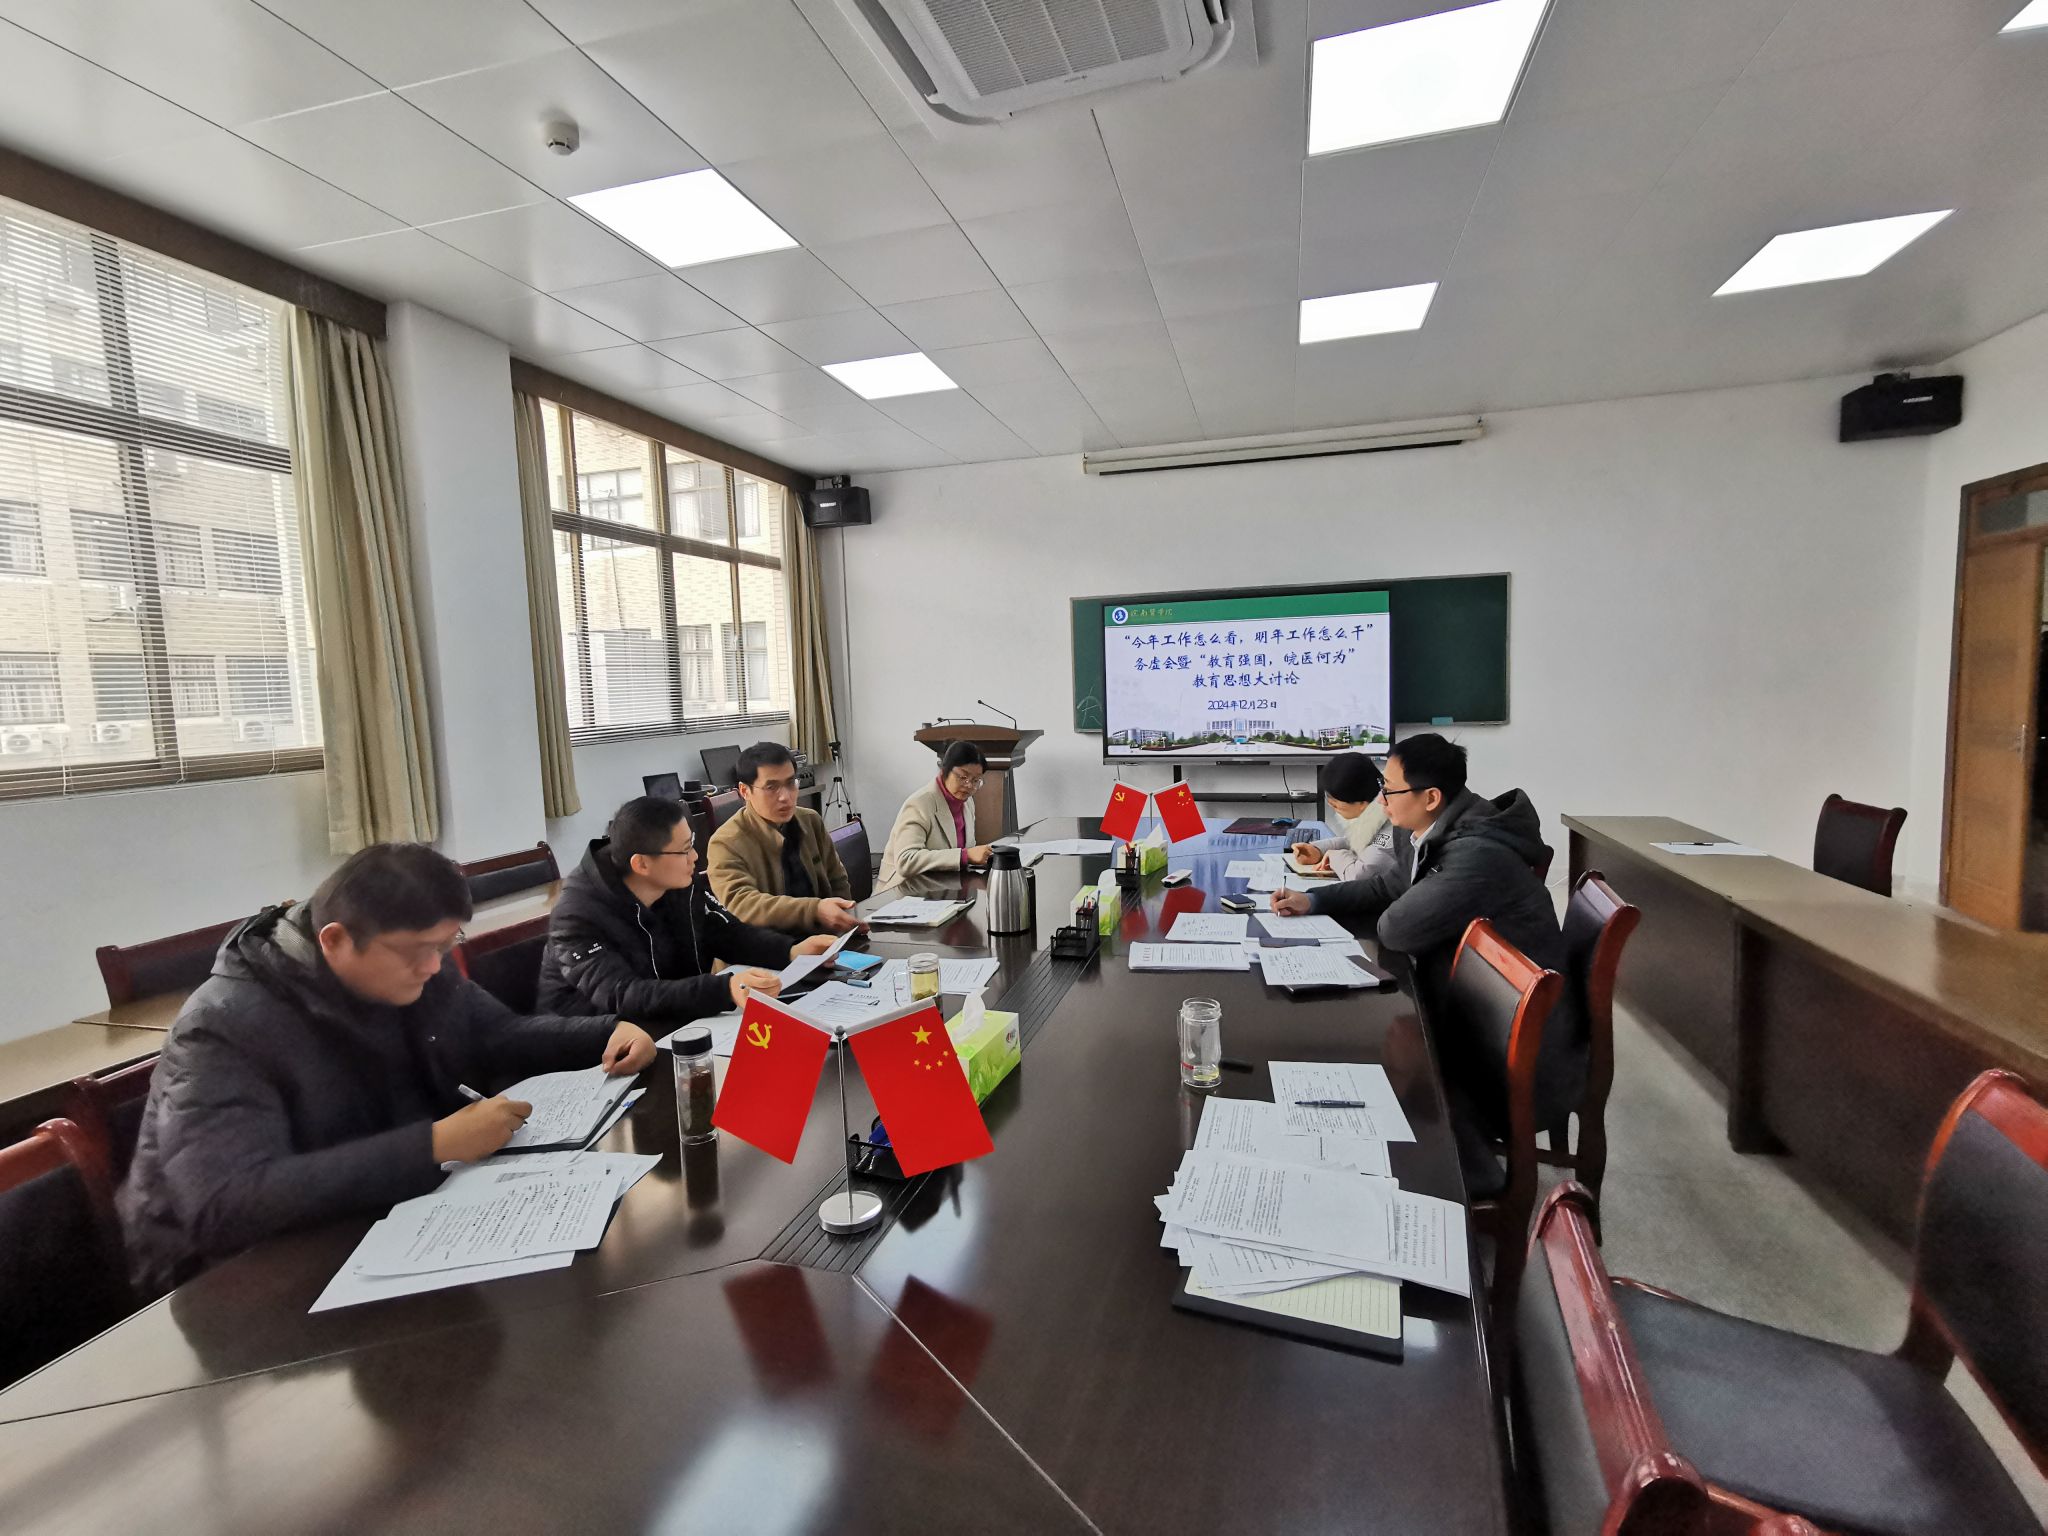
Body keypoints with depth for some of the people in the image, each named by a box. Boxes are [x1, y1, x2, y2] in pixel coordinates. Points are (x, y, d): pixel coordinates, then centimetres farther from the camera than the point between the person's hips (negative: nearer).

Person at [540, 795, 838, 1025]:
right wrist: (725, 990, -48)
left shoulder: (683, 886, -4)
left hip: (676, 1024, 6)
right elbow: (622, 998, -35)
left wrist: (792, 951, -19)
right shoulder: (578, 919, -24)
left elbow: (730, 934, 1)